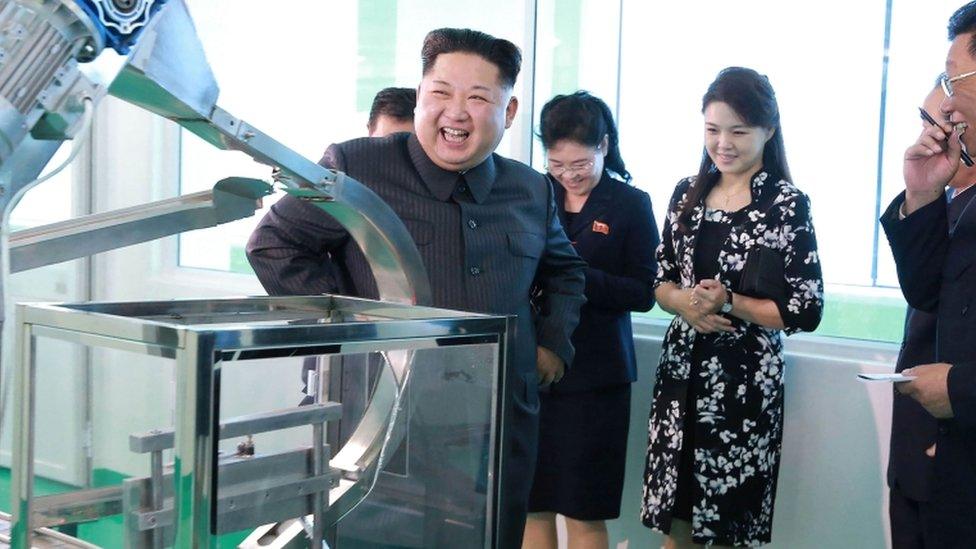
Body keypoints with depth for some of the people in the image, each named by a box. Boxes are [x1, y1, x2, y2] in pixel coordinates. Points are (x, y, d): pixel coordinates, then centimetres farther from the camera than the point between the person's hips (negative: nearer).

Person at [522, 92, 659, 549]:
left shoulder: (631, 206, -1)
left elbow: (644, 293, -6)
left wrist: (581, 278, -19)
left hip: (593, 375, -3)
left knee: (583, 511, 3)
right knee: (531, 505, 8)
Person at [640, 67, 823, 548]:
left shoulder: (787, 206, -7)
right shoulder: (688, 194, 8)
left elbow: (805, 311, -9)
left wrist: (728, 302, -15)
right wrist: (683, 301, -9)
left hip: (744, 378, -4)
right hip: (681, 369, 5)